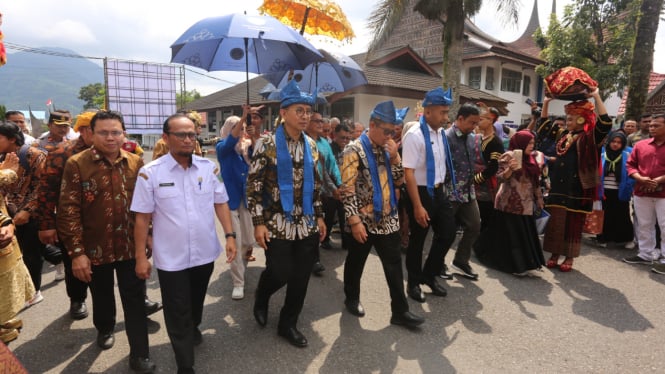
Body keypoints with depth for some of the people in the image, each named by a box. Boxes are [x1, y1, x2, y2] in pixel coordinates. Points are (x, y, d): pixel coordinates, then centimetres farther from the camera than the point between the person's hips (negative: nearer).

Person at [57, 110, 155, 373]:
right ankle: (104, 329, 51)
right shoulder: (76, 164, -10)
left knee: (134, 300, 6)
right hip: (95, 249, -1)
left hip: (131, 247, 1)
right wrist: (76, 252, -14)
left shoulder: (136, 162, -1)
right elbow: (68, 211, -12)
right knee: (102, 296, 22)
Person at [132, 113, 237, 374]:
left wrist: (230, 235, -5)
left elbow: (220, 203, 3)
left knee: (196, 302, 26)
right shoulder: (150, 173, -11)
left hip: (205, 253, 3)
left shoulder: (209, 167, -3)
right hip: (171, 258, -3)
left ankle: (194, 329, 57)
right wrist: (140, 256, -7)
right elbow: (142, 217, -8)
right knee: (177, 313, 10)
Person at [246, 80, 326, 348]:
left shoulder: (310, 145, 7)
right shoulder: (267, 144, -9)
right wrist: (258, 223, -13)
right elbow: (253, 185, -9)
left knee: (301, 278, 9)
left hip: (307, 224, 5)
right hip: (278, 224, -5)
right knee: (279, 273, 1)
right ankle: (261, 297, 38)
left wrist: (319, 217, 11)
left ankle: (288, 324, 29)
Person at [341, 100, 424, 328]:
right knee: (356, 262, 14)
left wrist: (395, 157, -6)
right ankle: (352, 299, 36)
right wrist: (354, 221, -20)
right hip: (363, 221, -6)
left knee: (394, 264, 7)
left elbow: (398, 181, 9)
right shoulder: (355, 150, -12)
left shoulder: (386, 149, 9)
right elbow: (347, 189, -17)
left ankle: (400, 311, 17)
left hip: (387, 220, 6)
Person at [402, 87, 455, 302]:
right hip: (421, 193, -7)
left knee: (448, 233, 14)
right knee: (417, 240, 8)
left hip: (439, 192, 8)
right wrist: (418, 206, -24)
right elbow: (409, 173, -23)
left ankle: (429, 275, 34)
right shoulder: (414, 136, -20)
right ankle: (413, 283, 29)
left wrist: (442, 189, 15)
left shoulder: (441, 133, 4)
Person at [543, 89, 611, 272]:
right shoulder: (563, 135, 13)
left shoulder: (590, 137, -4)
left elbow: (606, 123, -20)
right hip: (558, 187, 5)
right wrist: (546, 104, 17)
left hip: (578, 189, -5)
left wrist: (596, 97, -18)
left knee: (573, 224, 4)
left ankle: (569, 258, 14)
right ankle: (554, 254, 17)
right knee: (555, 222, 6)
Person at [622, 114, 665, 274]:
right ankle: (646, 254, 26)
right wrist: (640, 178, -8)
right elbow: (630, 164, 8)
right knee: (644, 225, 13)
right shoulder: (640, 145, 8)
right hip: (641, 192, 4)